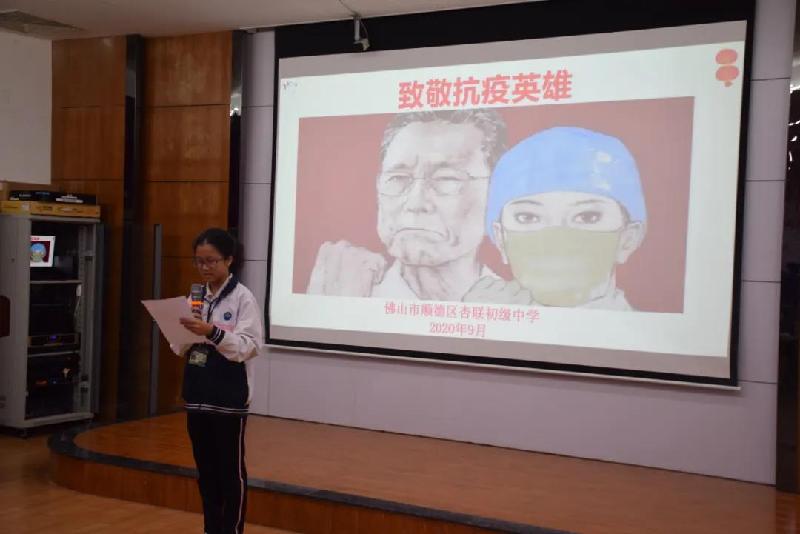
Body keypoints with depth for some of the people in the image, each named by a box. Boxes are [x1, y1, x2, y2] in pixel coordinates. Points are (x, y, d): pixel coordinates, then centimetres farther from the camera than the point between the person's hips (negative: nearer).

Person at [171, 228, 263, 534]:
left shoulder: (243, 297, -8)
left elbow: (250, 346, -16)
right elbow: (182, 348, 12)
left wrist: (213, 333, -28)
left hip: (229, 397, -6)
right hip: (197, 394, 6)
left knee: (231, 469, 4)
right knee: (205, 468, 14)